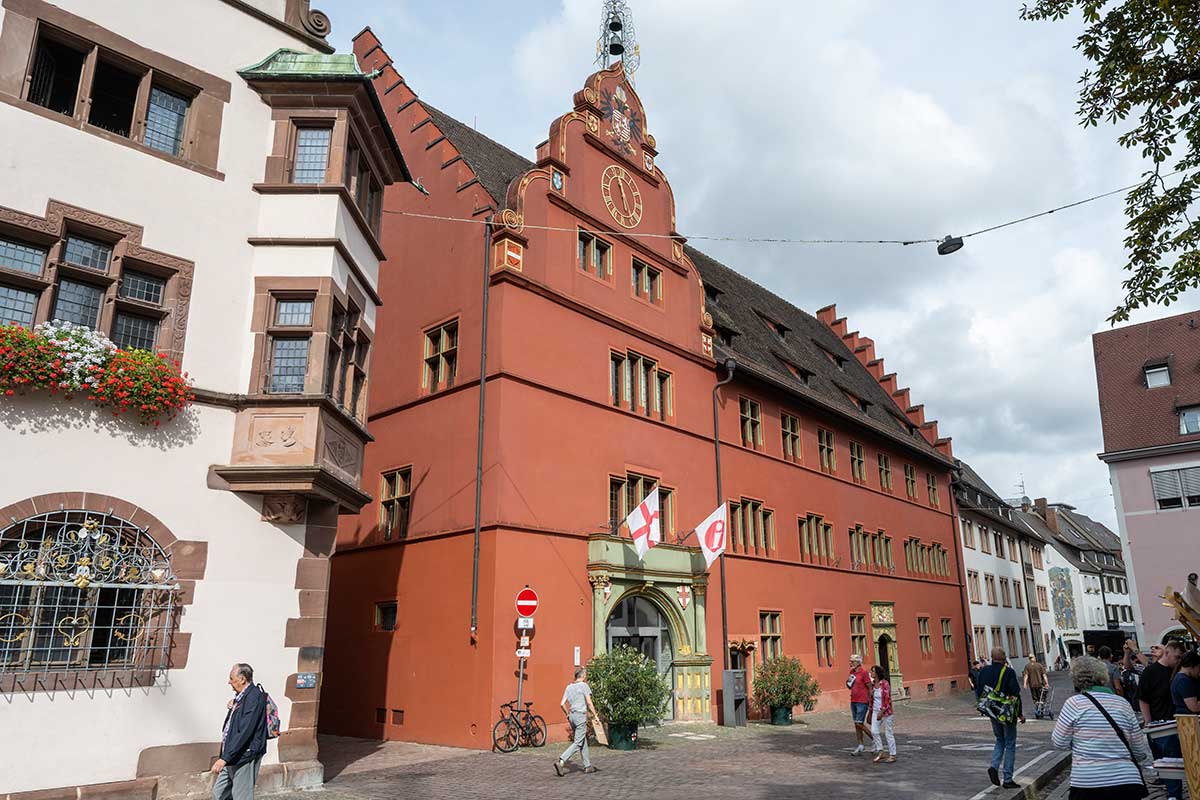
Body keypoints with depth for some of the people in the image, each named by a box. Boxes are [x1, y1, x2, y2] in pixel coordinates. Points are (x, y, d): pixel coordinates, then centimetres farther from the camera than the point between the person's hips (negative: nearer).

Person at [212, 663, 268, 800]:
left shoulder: (254, 697, -20)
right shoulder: (241, 696, 11)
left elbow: (244, 732, -26)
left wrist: (225, 758, -26)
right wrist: (232, 709, 3)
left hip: (245, 757, -10)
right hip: (233, 756, 10)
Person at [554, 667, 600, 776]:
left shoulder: (569, 687, 11)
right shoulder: (584, 685, -6)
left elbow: (562, 703, 7)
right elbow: (589, 703, -10)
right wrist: (595, 715, -3)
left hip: (572, 716, 7)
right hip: (581, 715, -7)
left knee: (583, 742, 16)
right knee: (578, 743, -6)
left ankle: (588, 766, 21)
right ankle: (561, 762, -18)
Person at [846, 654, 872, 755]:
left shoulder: (863, 672, -12)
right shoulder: (851, 672, 10)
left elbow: (870, 687, -12)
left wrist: (870, 702, -13)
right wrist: (848, 682, -3)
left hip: (862, 702, -8)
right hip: (853, 701, 8)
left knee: (859, 724, -8)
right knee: (856, 724, 9)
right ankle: (860, 746, 16)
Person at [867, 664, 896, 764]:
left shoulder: (885, 683, -15)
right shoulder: (873, 684, 6)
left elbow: (887, 699, -17)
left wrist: (882, 712, -20)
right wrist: (871, 711, 16)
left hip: (885, 712, -6)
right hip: (876, 711, 6)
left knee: (888, 733, 2)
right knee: (874, 731, -3)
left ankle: (892, 755, 13)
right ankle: (880, 752, 10)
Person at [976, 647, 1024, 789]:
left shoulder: (984, 671, 0)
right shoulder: (1008, 673, -16)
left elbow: (978, 693, 5)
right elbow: (1015, 694, -16)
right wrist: (1020, 714, -5)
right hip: (1007, 713, -5)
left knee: (1000, 740, 23)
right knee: (1010, 745, 7)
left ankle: (994, 766, 2)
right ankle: (1007, 780, 10)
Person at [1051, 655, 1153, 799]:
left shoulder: (1074, 703, -6)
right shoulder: (1123, 704, 5)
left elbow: (1059, 743, 0)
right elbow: (1139, 749, 14)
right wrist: (1149, 761, 37)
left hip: (1088, 784, -3)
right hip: (1127, 784, 4)